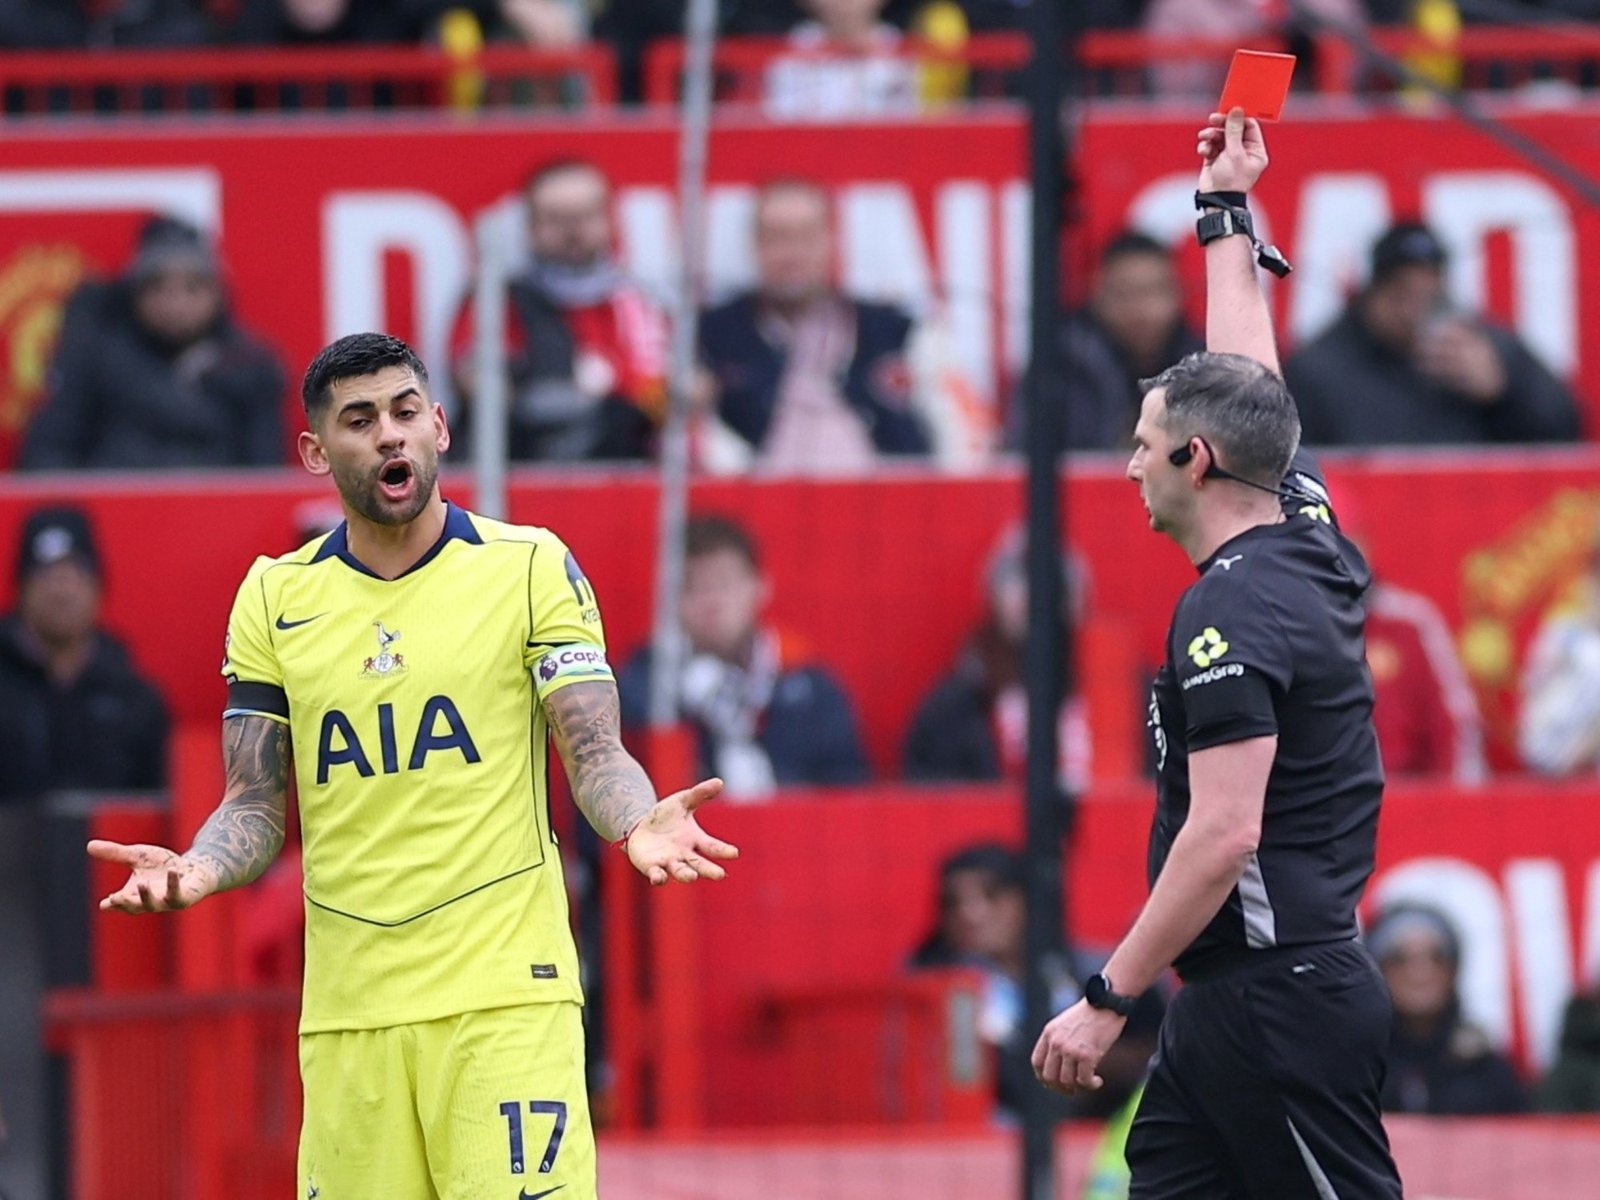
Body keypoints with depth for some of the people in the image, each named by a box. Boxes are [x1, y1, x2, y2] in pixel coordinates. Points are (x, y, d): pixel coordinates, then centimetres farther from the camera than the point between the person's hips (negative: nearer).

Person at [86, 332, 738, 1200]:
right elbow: (255, 803, 10)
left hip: (504, 997, -3)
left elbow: (593, 753, -3)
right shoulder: (274, 598, 10)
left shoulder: (530, 567, 3)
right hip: (346, 1015, 3)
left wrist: (637, 823, -25)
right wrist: (199, 869, -12)